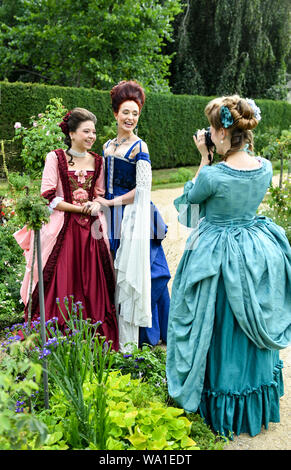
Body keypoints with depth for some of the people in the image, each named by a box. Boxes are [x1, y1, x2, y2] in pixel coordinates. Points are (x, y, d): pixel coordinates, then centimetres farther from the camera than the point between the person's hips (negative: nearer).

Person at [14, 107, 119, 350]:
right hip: (62, 229, -4)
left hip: (91, 230, 4)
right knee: (60, 287, -3)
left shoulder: (97, 161, 11)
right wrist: (80, 208, -11)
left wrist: (96, 205, -3)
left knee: (93, 286, 3)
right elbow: (49, 197, -7)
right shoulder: (55, 158, -2)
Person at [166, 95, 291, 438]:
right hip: (258, 256, 6)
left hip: (218, 258, -6)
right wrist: (225, 155, 4)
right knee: (252, 331, 22)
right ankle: (256, 407, 42)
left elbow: (192, 196, -4)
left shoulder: (213, 174, -25)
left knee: (219, 330, 14)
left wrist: (205, 158, -2)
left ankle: (219, 407, 34)